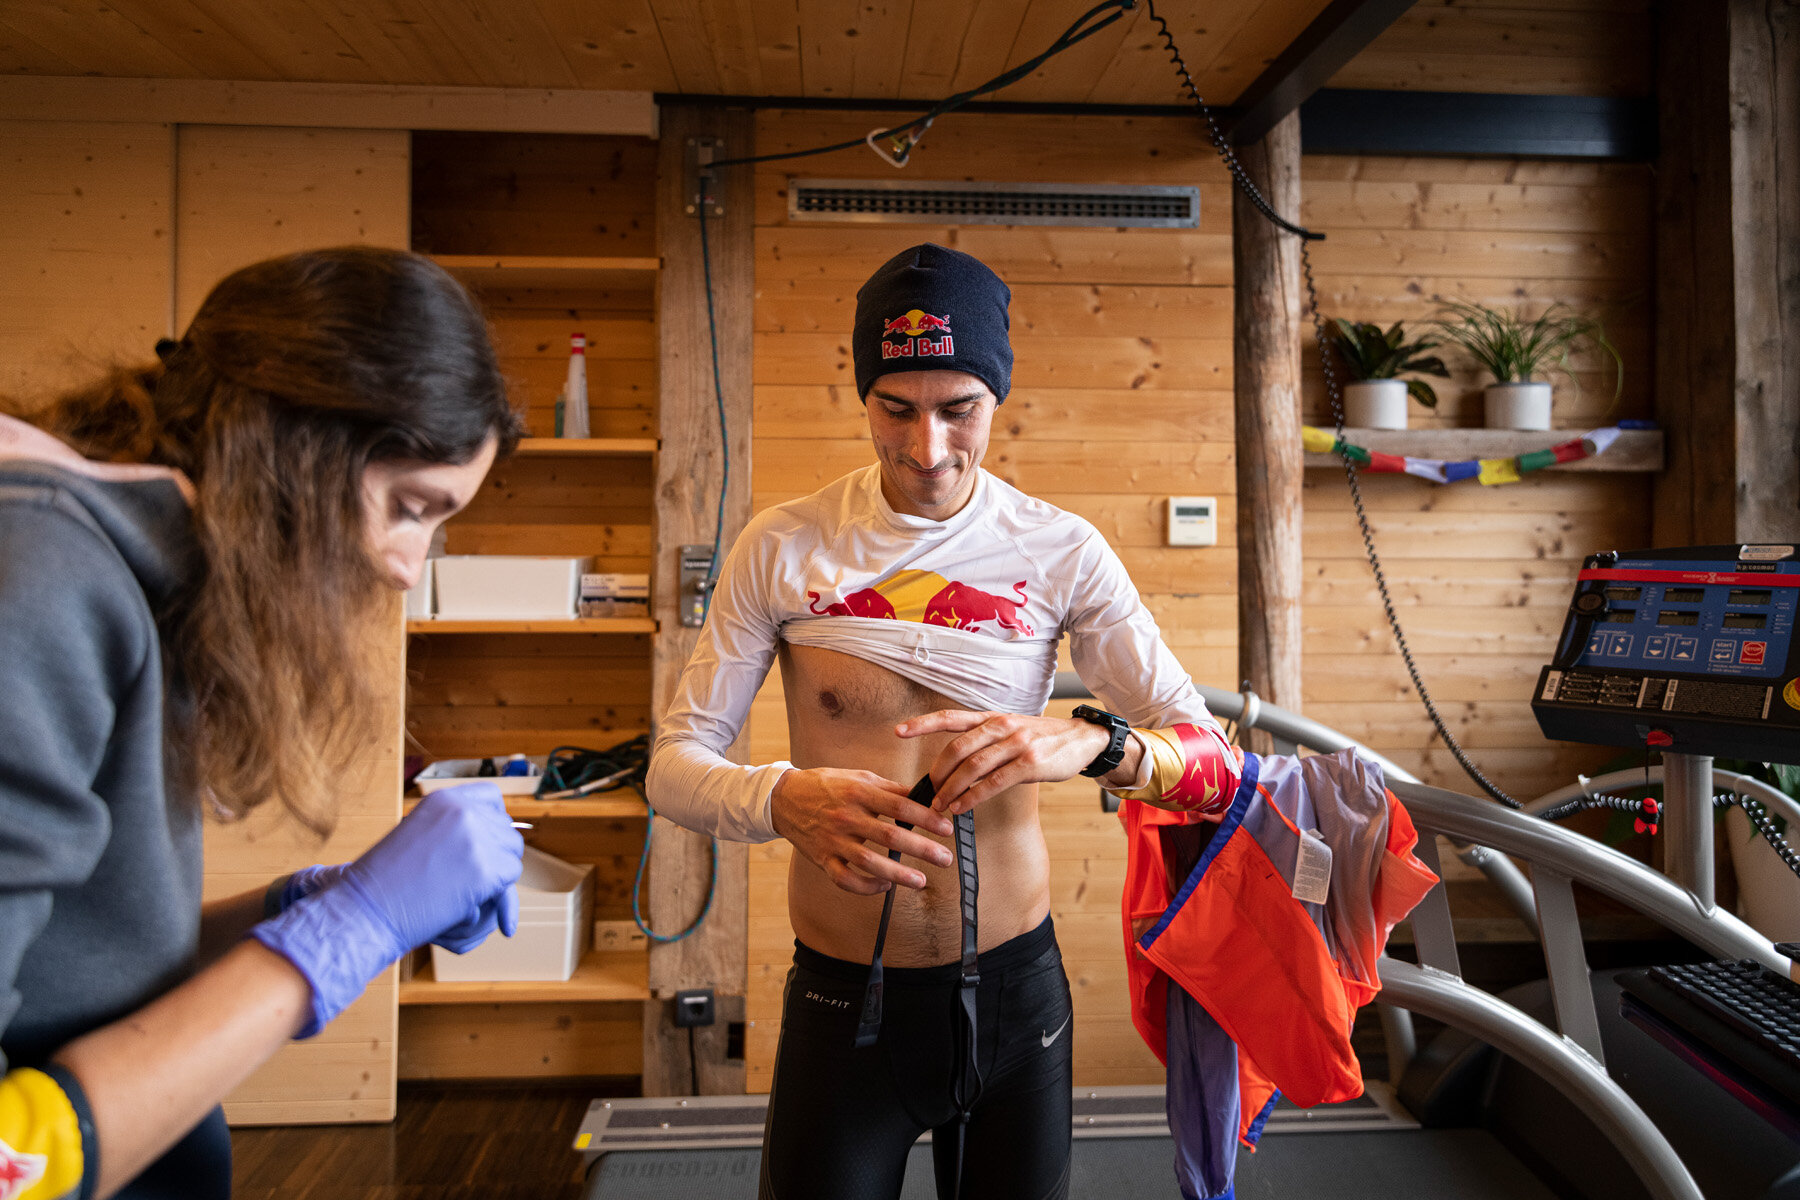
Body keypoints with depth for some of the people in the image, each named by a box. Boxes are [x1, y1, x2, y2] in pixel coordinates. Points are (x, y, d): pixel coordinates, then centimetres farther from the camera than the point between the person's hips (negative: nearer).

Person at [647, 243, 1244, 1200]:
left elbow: (1216, 764, -9)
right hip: (841, 1004, -1)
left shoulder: (1061, 553, -8)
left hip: (1016, 991, 1)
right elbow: (673, 766, -8)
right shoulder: (782, 548, -10)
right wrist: (783, 800, -30)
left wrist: (1091, 744, -31)